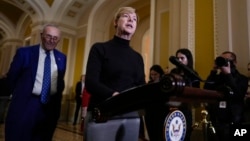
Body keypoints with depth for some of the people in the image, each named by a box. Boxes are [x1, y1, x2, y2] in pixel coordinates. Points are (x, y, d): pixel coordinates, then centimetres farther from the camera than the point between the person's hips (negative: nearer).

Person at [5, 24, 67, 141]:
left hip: (51, 106, 3)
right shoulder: (24, 52, -3)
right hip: (25, 104, -3)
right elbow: (11, 77, 3)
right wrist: (20, 95, 10)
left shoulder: (61, 57, 6)